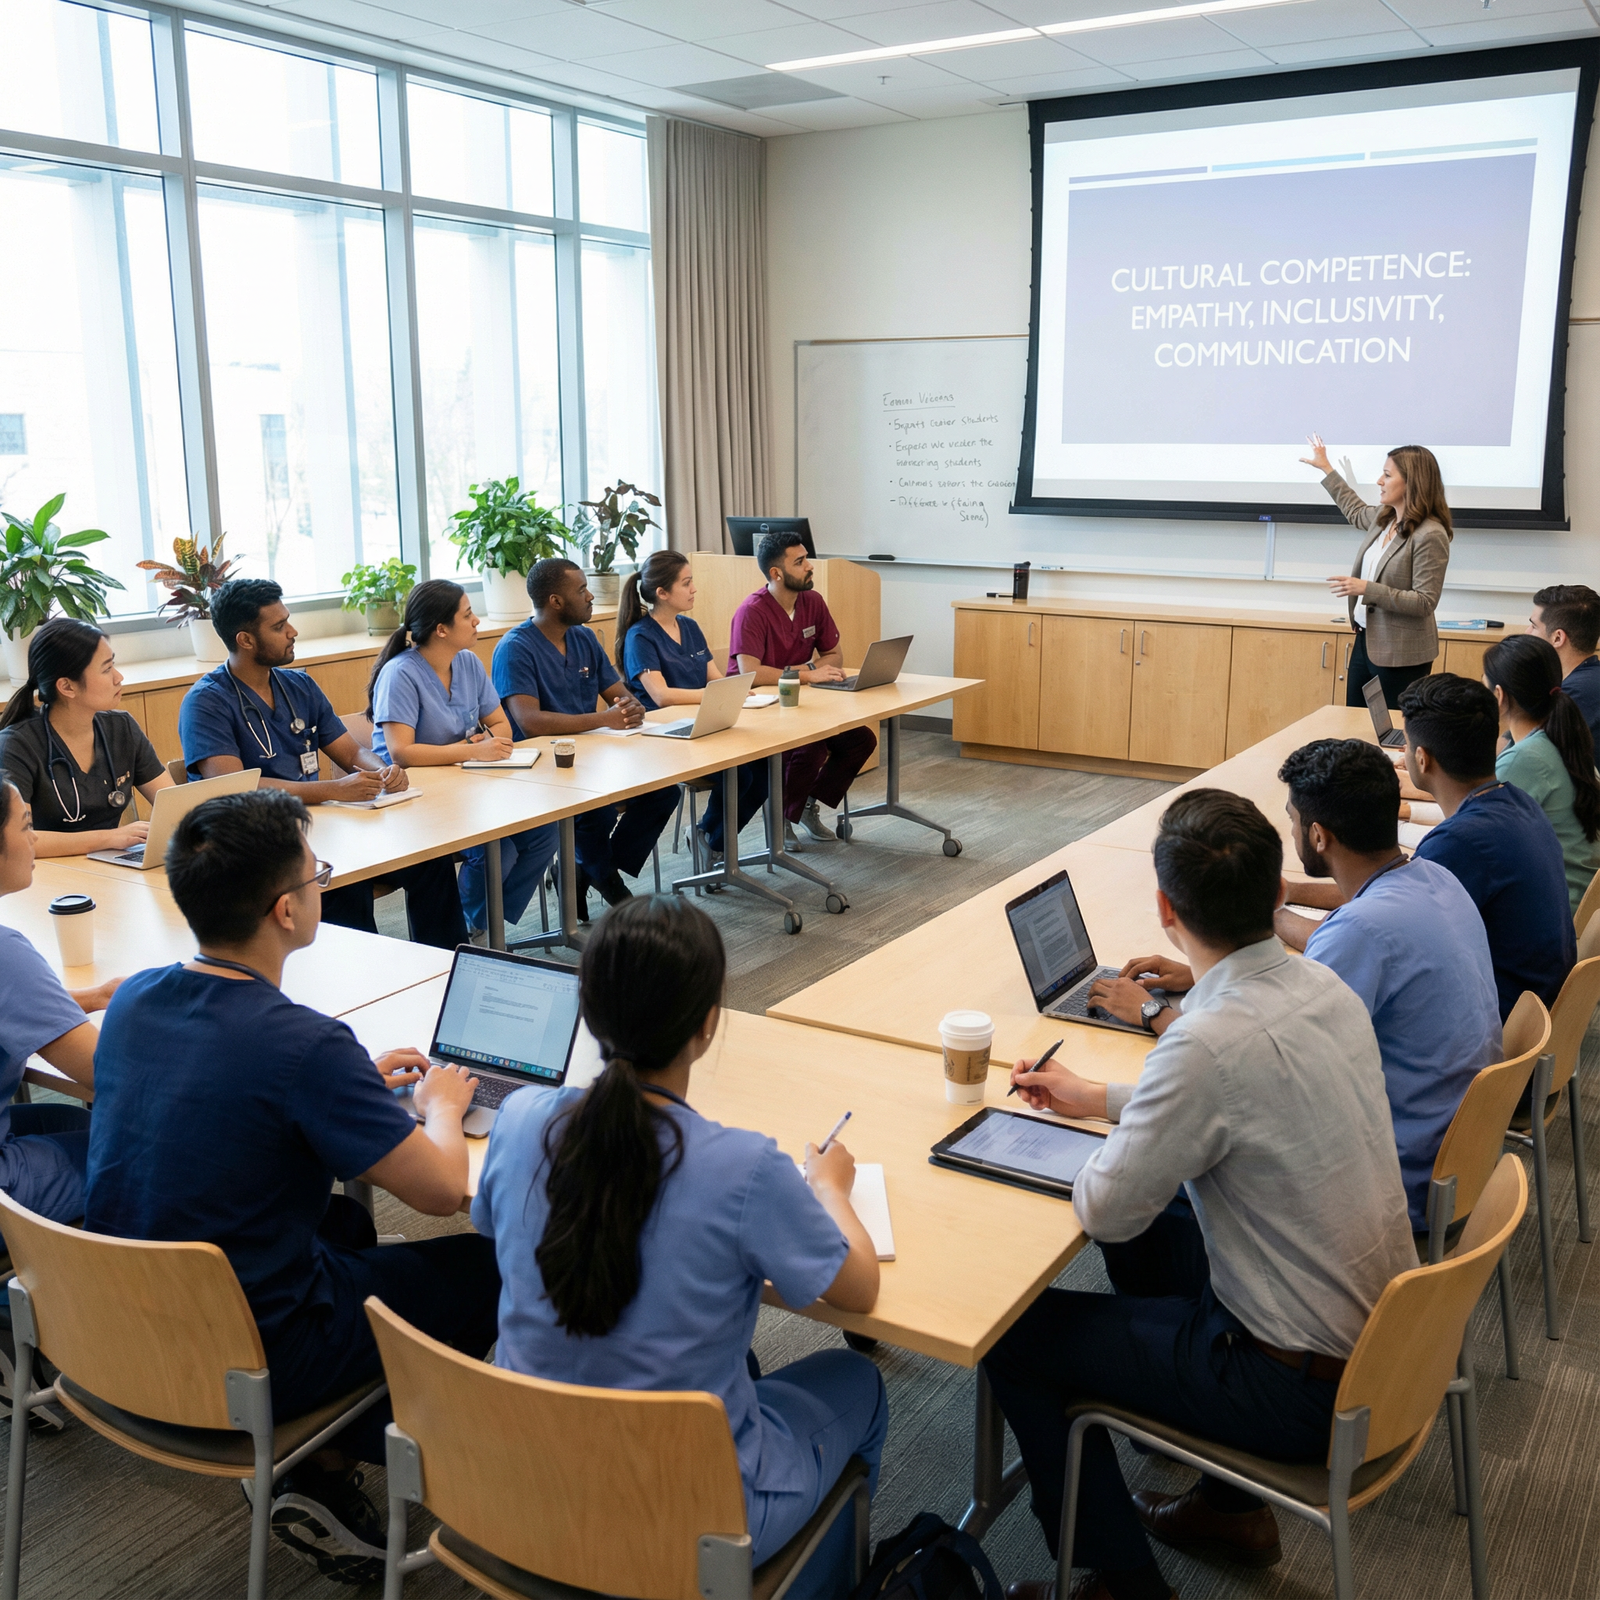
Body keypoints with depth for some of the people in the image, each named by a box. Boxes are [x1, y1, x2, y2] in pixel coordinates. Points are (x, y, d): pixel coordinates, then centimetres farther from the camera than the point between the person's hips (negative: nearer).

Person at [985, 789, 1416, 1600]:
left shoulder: (1210, 1041, -30)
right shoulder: (1324, 987, -4)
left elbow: (1104, 1210, -19)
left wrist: (1108, 1140, 3)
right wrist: (1099, 1097, 17)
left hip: (1305, 1388, -8)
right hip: (1383, 1337, 8)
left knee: (1015, 1335, 0)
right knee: (1153, 1227, 26)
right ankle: (1230, 1505, 35)